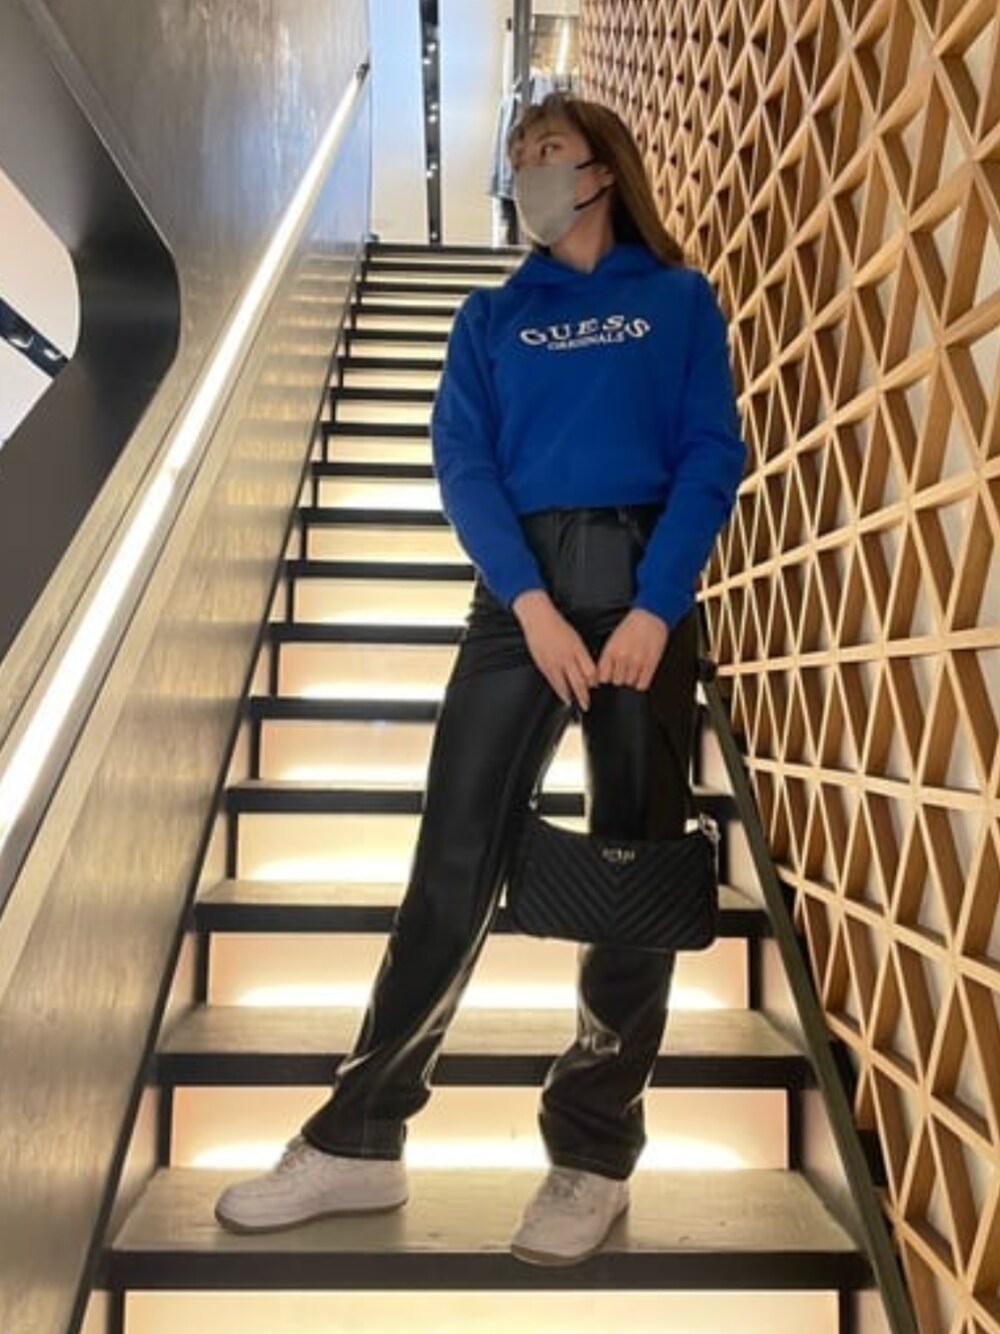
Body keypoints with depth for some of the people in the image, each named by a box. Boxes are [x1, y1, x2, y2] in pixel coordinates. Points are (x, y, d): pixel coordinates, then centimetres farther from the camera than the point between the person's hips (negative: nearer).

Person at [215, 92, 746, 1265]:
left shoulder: (682, 302, 13)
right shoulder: (490, 316, 17)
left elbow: (713, 457, 1)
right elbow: (462, 464, 3)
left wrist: (656, 608, -13)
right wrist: (529, 600, -12)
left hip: (646, 588, 0)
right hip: (521, 591, 1)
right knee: (454, 860, -4)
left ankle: (594, 1156, 13)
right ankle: (358, 1142, 6)